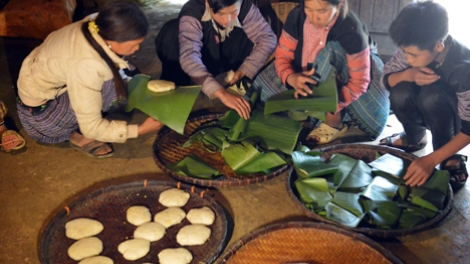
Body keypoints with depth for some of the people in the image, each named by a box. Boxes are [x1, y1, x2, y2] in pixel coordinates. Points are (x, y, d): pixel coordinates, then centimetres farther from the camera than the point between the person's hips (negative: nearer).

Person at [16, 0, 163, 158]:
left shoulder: (97, 25, -16)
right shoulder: (86, 66, -36)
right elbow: (91, 127, -28)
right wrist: (140, 129, -24)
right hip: (40, 111, -8)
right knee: (113, 86, -25)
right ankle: (80, 135, -5)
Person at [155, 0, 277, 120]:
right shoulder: (193, 12, -36)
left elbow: (268, 37, -25)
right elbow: (188, 56, -50)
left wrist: (244, 71, -40)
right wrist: (222, 93, -62)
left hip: (226, 62, 3)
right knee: (172, 31, -32)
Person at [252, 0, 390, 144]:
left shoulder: (352, 30, -32)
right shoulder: (297, 15, -20)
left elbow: (359, 82, -29)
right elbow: (283, 55, -15)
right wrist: (291, 78, -38)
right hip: (313, 77, 4)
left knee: (330, 50, -37)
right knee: (265, 79, -17)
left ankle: (334, 121, -28)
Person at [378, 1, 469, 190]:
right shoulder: (415, 47, -22)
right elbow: (386, 79, -10)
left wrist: (431, 160, -40)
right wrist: (408, 74, -34)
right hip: (429, 111, 4)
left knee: (432, 95, -35)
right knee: (401, 93, -28)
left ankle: (451, 159, -14)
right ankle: (415, 137, 3)